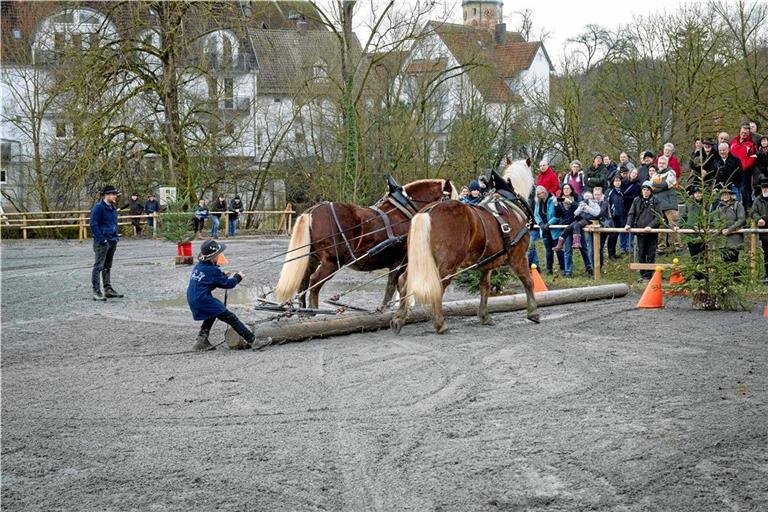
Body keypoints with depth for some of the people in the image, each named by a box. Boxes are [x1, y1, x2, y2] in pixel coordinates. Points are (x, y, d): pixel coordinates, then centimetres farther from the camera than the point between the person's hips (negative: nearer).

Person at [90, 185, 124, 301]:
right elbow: (94, 224, -17)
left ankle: (108, 290, 22)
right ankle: (96, 292, -7)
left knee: (107, 267, 15)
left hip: (112, 241, 9)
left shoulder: (113, 208, 14)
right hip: (102, 242, -9)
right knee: (98, 267, -7)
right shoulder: (98, 207, -13)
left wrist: (116, 236, 15)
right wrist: (102, 239, -19)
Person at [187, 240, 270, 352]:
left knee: (213, 313, 34)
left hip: (193, 301, 9)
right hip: (204, 301, -9)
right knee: (232, 318, -4)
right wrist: (238, 277, 13)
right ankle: (252, 341, -5)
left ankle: (201, 340, 27)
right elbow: (228, 284, -4)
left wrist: (223, 275, 19)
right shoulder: (212, 270, -13)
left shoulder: (198, 266, 11)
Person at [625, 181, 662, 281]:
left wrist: (651, 226, -18)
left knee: (650, 255, 2)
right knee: (641, 254, 7)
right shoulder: (636, 201, 7)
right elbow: (631, 214, 10)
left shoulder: (655, 202, -1)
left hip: (652, 232, -3)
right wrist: (629, 224, -7)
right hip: (640, 231, 3)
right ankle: (642, 274, 16)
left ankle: (649, 275, 7)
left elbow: (659, 216, -6)